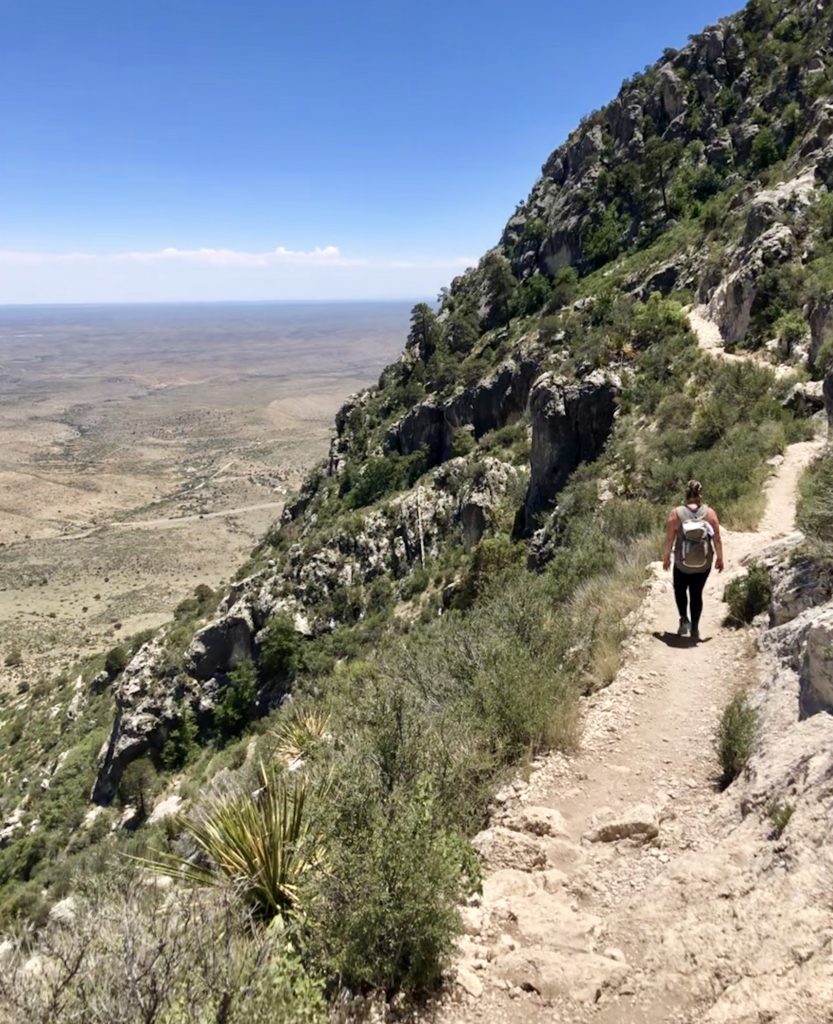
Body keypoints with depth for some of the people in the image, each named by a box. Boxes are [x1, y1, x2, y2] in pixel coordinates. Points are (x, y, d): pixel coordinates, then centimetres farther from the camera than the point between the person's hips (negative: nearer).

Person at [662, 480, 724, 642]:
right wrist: (720, 558, 8)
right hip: (704, 564, 1)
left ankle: (684, 619, 7)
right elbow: (717, 540, -5)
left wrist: (666, 558, 5)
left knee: (680, 590, 23)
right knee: (696, 594, 15)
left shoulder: (676, 513, -12)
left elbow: (669, 540, -8)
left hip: (682, 563, -1)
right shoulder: (710, 513, -9)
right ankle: (694, 629, 17)